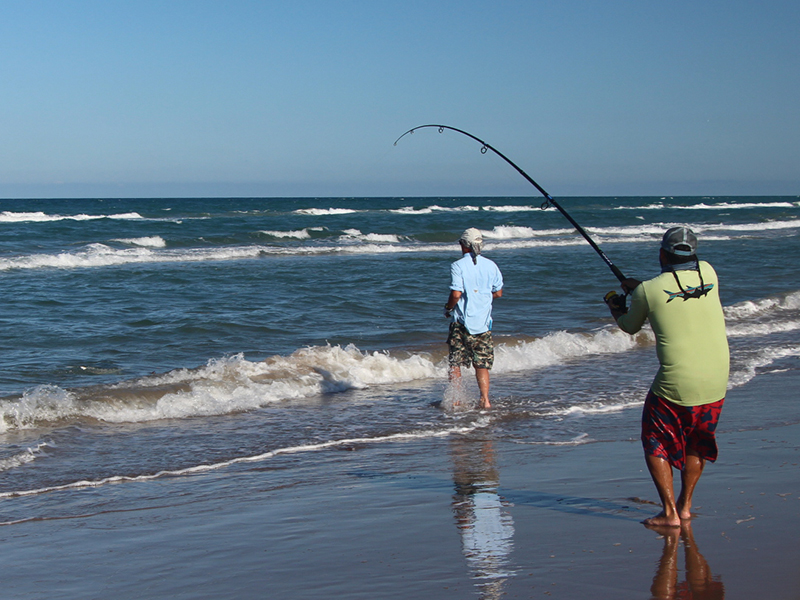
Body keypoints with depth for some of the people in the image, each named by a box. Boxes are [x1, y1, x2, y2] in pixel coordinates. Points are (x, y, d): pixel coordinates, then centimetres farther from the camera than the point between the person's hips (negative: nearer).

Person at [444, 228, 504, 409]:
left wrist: (448, 307, 0)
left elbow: (456, 294, -19)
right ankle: (485, 400, -1)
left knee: (455, 363, 8)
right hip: (483, 322, 3)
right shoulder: (491, 265, 2)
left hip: (462, 321, -3)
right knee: (482, 364, 9)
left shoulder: (458, 266, -11)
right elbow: (498, 293, 10)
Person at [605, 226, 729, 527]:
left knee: (656, 445, 12)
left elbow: (630, 326, 12)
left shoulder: (648, 291, -8)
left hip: (675, 386, -5)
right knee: (696, 445, 23)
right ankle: (685, 506, 30)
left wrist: (615, 308, 33)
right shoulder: (708, 272, 3)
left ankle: (669, 513, 6)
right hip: (717, 385, 5)